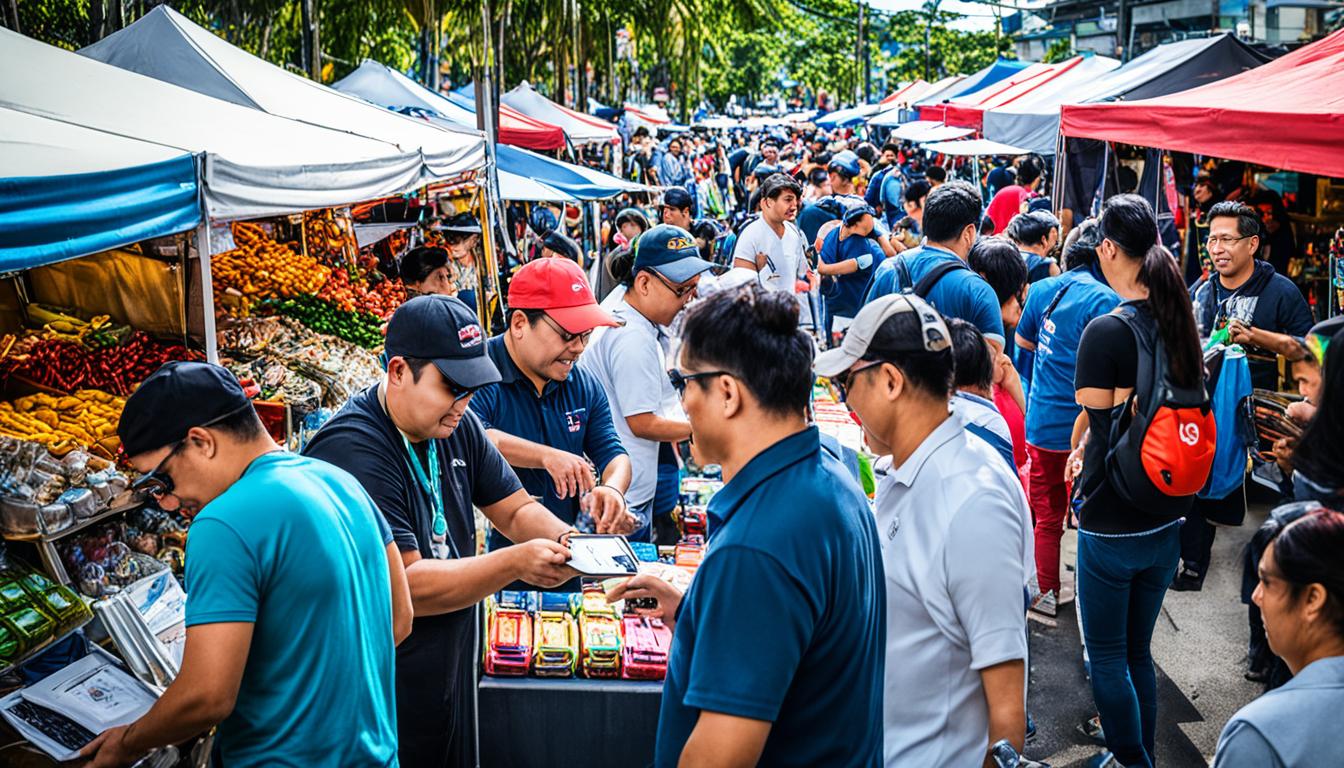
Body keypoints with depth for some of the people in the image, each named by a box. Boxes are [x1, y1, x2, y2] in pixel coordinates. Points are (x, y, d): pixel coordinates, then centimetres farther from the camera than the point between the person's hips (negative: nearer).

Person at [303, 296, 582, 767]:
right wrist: (515, 563, -28)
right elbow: (406, 587, -27)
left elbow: (517, 510, 9)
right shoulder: (352, 453, -24)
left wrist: (568, 542, -11)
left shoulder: (457, 426, 1)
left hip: (450, 675, 8)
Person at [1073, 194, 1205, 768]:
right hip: (1168, 522, 7)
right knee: (1138, 652, 20)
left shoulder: (1106, 331, -19)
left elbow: (1099, 425, -15)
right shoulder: (1180, 322, 2)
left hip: (1112, 524, -7)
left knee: (1107, 657, 9)